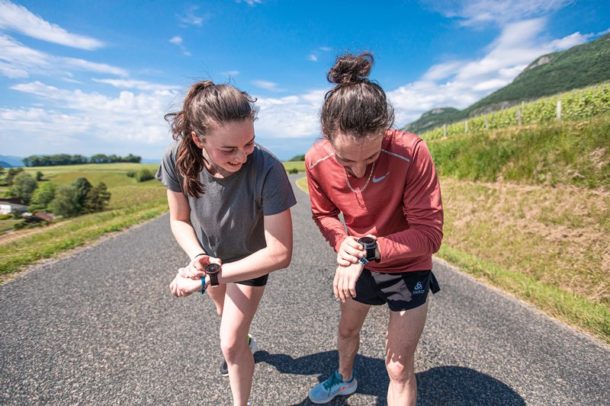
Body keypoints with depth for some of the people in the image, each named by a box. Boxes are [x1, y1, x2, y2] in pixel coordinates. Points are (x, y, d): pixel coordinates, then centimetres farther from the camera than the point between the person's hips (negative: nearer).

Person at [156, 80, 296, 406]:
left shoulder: (267, 170, -40)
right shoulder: (177, 159, -29)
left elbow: (279, 253, -36)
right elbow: (178, 220, -12)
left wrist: (210, 278, -34)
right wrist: (198, 256, -31)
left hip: (252, 260, -4)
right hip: (210, 255, 5)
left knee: (230, 344, 0)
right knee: (226, 312, 31)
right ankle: (245, 342, 68)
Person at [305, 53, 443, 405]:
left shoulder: (412, 153, -33)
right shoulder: (316, 160, -22)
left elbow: (430, 233, -28)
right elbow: (324, 214, -6)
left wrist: (369, 250, -37)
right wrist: (342, 243, -26)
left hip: (408, 267, -4)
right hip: (358, 263, 4)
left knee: (399, 367, 4)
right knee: (347, 329, 28)